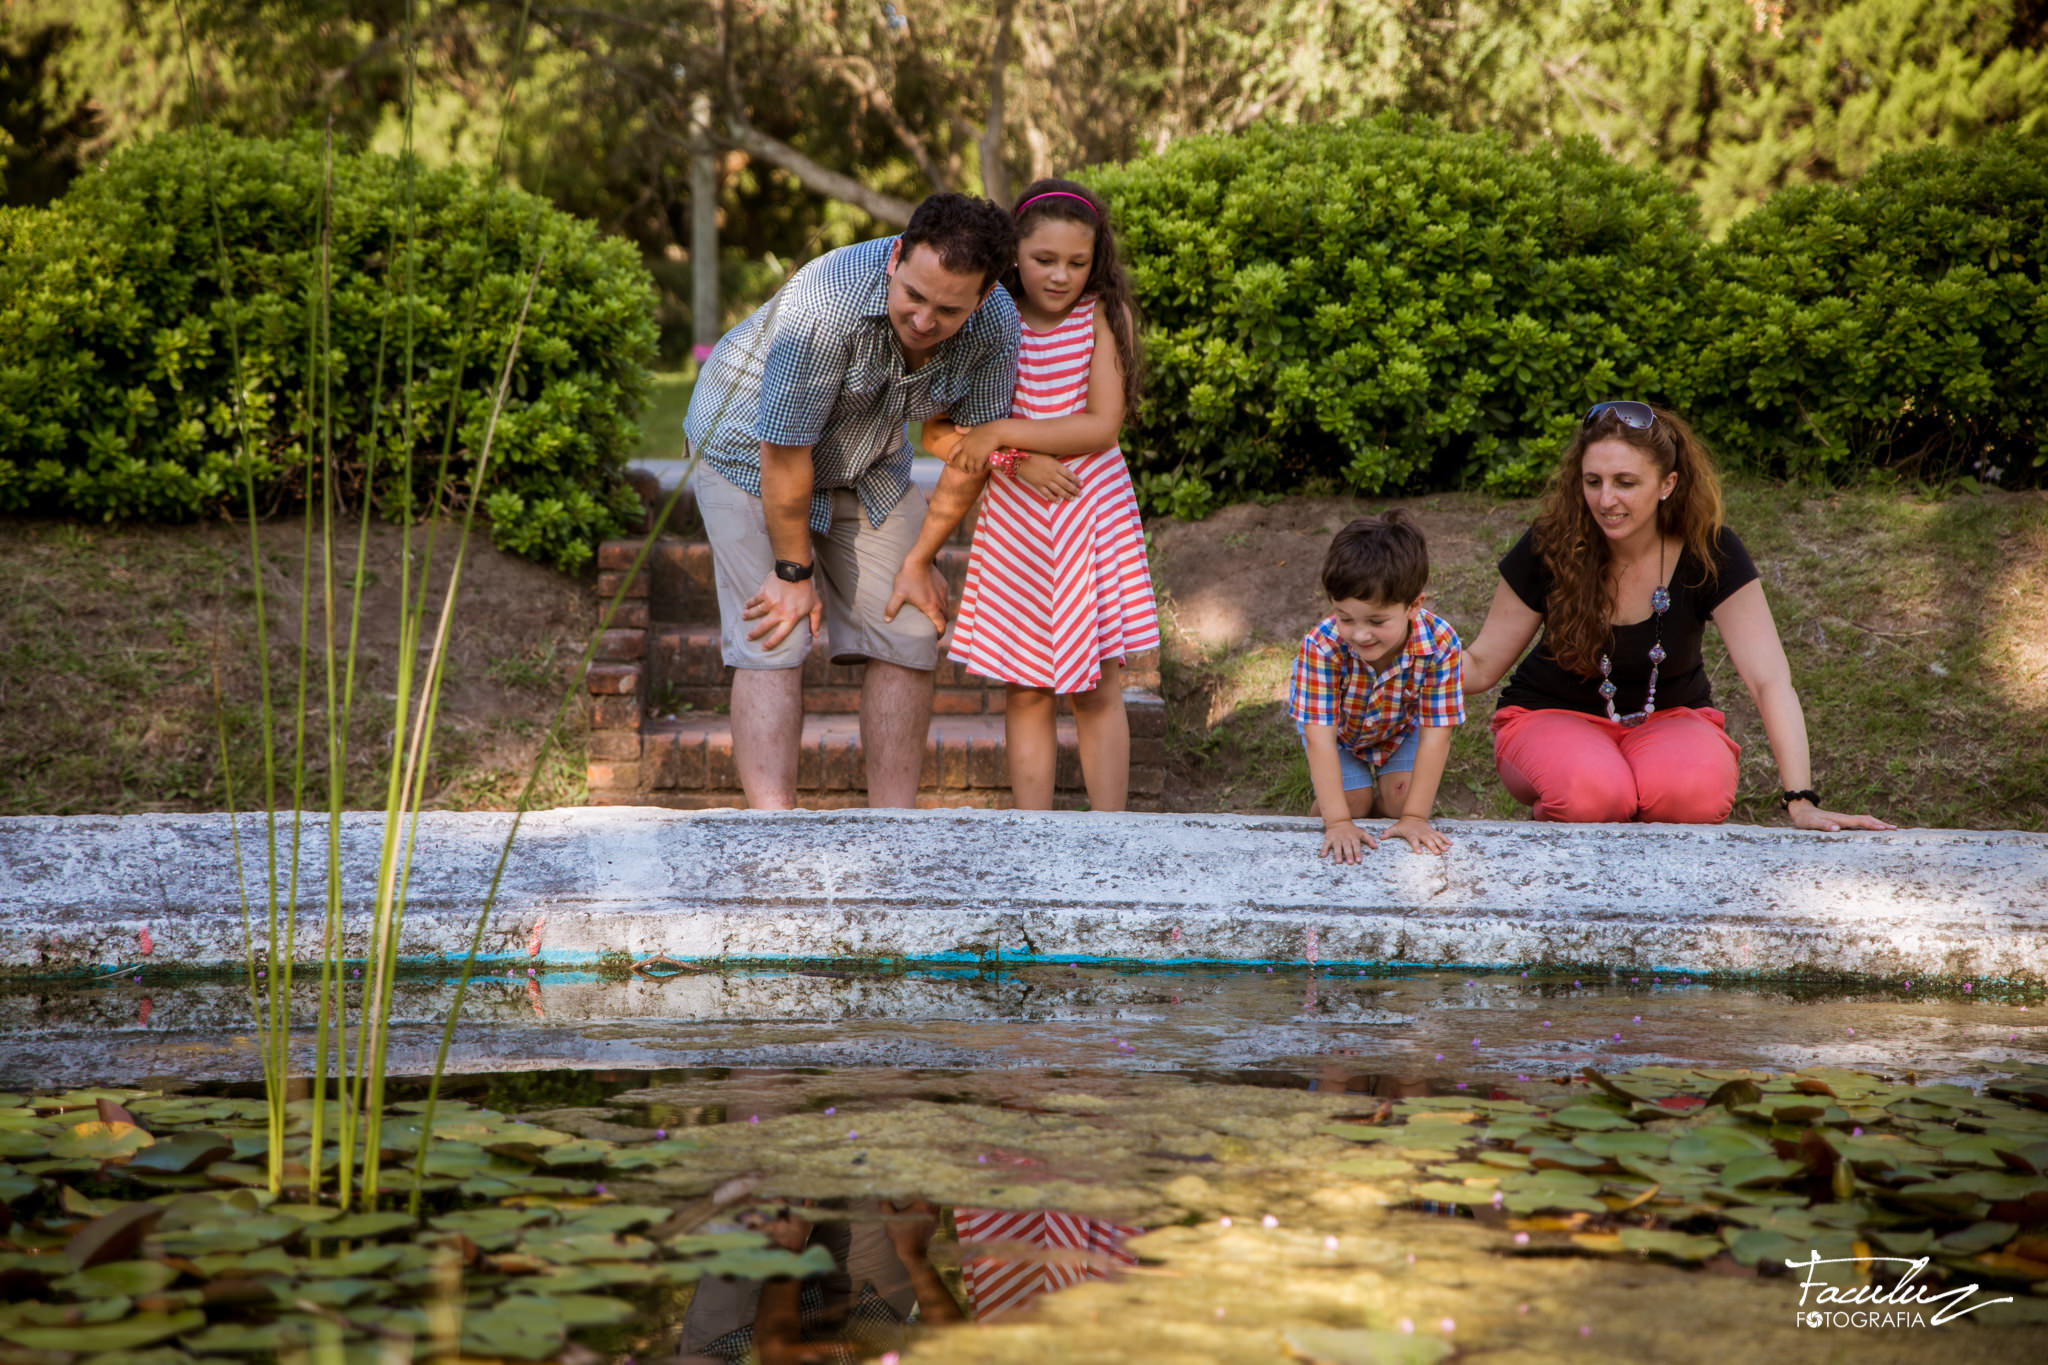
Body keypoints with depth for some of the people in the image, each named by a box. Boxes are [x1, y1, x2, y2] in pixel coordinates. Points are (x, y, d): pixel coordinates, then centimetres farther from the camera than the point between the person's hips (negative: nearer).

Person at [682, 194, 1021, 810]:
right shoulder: (826, 307, -38)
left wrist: (922, 557, -6)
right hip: (752, 450, -5)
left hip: (869, 466, 5)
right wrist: (794, 571, -19)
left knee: (907, 636, -2)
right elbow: (784, 454, -29)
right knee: (774, 641, -16)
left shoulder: (996, 326, -22)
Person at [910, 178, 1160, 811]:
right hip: (1013, 520, 1)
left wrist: (1000, 433, -16)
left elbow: (1102, 426, -12)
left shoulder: (1104, 314, -5)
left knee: (1098, 692, 4)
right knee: (1025, 691, 6)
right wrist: (1014, 459, -17)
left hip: (1092, 515, -1)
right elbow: (938, 432, -3)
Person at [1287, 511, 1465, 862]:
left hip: (1401, 727, 1)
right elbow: (1319, 736, -41)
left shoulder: (1439, 643, -40)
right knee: (1354, 802, -12)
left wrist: (1415, 816, -35)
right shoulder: (1322, 646, -43)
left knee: (1401, 799, -14)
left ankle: (1384, 786, 19)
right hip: (1339, 730, -1)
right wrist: (1338, 822, -45)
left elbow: (1435, 734, -34)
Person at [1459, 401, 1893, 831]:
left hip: (1670, 717, 1)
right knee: (1590, 793, -37)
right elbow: (1481, 664, -8)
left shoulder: (1711, 554, -16)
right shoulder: (1549, 547, -16)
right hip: (1552, 717, -1)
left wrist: (1801, 801, -30)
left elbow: (1769, 680, -21)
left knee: (1697, 792, -35)